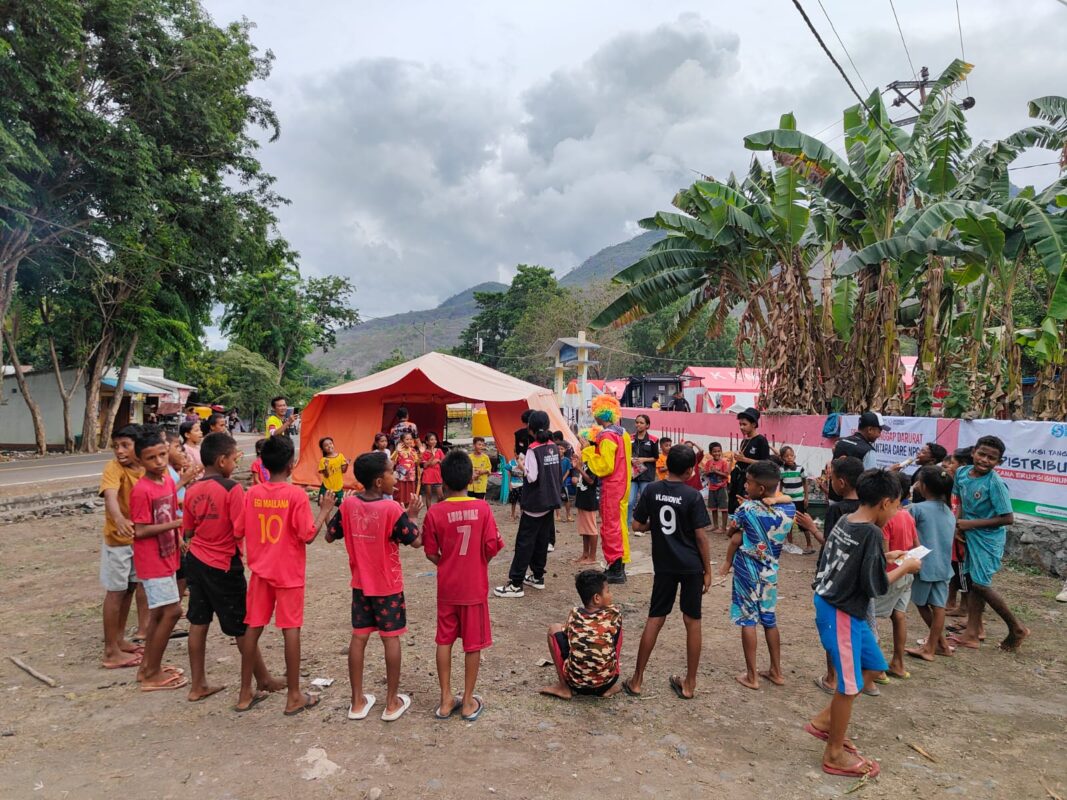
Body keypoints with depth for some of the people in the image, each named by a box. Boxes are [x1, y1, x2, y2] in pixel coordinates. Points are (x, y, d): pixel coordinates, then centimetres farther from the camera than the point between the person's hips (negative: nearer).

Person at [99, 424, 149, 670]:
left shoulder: (144, 468, -2)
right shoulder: (113, 468, -20)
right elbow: (110, 495, -38)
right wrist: (119, 519, -56)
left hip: (139, 538, 6)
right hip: (118, 540, -6)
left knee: (130, 588, 15)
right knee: (116, 592, 1)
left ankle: (119, 639, 30)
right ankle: (111, 651, 11)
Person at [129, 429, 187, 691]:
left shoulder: (168, 480, 4)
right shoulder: (141, 490, -20)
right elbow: (140, 531, -21)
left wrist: (179, 538, 11)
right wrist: (177, 523, -23)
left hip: (166, 557, 8)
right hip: (152, 561, -8)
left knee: (159, 612, 16)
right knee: (172, 611, -6)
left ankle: (148, 665, 31)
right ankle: (152, 674, 7)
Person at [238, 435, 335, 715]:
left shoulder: (252, 493, -2)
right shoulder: (296, 494, -15)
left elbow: (238, 531, 4)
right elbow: (308, 535, -16)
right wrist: (324, 511, -4)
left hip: (260, 570, 4)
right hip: (289, 573, -4)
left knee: (253, 627, 13)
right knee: (290, 630, 3)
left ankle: (245, 690, 23)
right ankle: (294, 696, 10)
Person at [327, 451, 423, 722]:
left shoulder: (348, 504, -8)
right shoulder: (392, 508, -21)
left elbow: (331, 536, 3)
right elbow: (416, 541, -15)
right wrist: (411, 515, -2)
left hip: (360, 584, 4)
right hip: (388, 586, -4)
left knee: (359, 637, 12)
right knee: (390, 638, 7)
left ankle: (358, 701, 21)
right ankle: (392, 702, 17)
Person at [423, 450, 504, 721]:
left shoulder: (435, 512, -11)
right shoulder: (482, 508, -13)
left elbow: (431, 553, -4)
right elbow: (492, 547, -12)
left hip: (446, 587, 1)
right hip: (475, 586, -1)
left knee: (444, 641, 16)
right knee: (473, 643, 10)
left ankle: (446, 700, 23)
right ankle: (468, 702, 20)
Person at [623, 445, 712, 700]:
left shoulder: (651, 491, -2)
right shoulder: (693, 496, -11)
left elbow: (638, 524, 2)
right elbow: (700, 536, -10)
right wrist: (707, 570, -2)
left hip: (664, 564, 3)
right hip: (691, 566, -2)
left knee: (655, 619, 9)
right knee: (692, 622, 10)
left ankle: (637, 680, 14)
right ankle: (689, 683, 18)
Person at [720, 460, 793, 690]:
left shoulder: (747, 509, -17)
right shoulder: (789, 509, -6)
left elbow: (733, 534, -6)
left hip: (747, 570, -4)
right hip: (771, 571, 4)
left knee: (748, 620, 5)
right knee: (770, 620, 17)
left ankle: (751, 676, 12)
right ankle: (776, 672, 27)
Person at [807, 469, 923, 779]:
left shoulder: (844, 521, 4)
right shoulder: (872, 533, -21)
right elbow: (875, 586, -19)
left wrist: (885, 558, 14)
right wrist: (904, 567, -5)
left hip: (834, 605, 9)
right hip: (841, 613, -9)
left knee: (873, 665, 22)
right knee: (850, 684, 5)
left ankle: (823, 721, 30)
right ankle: (834, 754, 22)